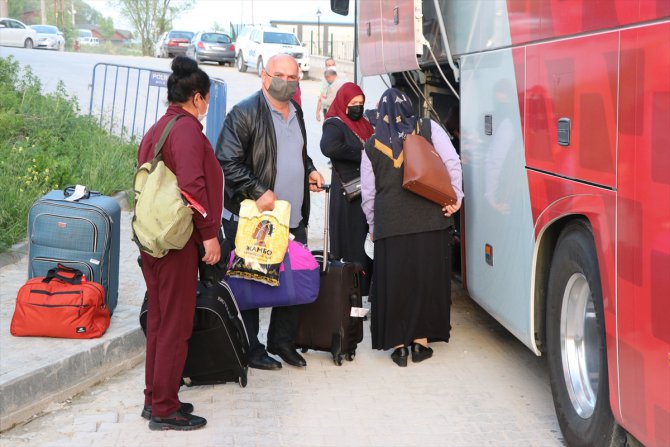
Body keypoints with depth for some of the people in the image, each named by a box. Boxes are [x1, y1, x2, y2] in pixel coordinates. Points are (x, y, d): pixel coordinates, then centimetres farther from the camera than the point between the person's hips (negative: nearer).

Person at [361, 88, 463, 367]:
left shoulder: (372, 145, 9)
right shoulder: (428, 129, 5)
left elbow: (368, 192, 12)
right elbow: (452, 163, -5)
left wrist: (373, 225, 22)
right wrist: (454, 198, 1)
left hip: (390, 222, 1)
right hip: (429, 218, 0)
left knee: (394, 282, 6)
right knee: (426, 278, 8)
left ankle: (398, 346, 8)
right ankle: (420, 342, 12)